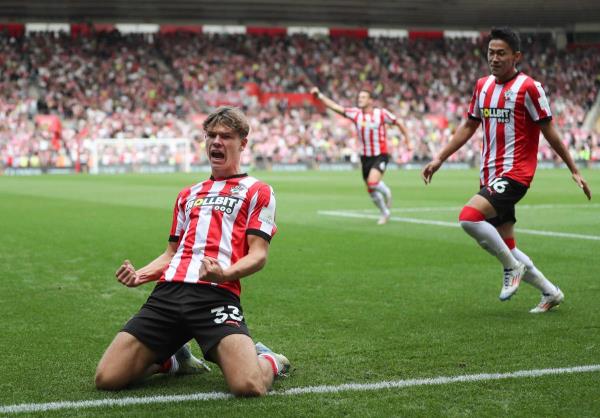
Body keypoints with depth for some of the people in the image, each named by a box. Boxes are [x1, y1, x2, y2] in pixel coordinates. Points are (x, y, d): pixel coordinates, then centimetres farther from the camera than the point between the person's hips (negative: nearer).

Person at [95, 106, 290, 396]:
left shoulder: (256, 191, 12)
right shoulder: (188, 195, 31)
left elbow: (258, 254, 1)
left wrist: (225, 273, -20)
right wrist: (140, 275, 10)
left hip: (216, 294, -5)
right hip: (168, 291, 5)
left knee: (248, 386, -29)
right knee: (107, 378, -9)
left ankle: (270, 361, 10)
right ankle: (171, 358, 21)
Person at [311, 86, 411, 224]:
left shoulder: (381, 113, -7)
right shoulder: (355, 113, -1)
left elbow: (398, 123, 4)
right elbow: (335, 107, -8)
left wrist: (407, 138, -1)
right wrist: (319, 95, -17)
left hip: (380, 156, -4)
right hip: (365, 157, 4)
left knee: (373, 182, -26)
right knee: (371, 190, 8)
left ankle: (386, 192, 8)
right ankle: (385, 213, 30)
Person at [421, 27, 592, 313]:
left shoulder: (528, 87, -8)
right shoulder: (483, 86, 11)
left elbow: (549, 132, -4)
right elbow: (469, 126, 20)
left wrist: (574, 170, -2)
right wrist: (439, 159, 14)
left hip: (515, 172, -7)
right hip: (489, 175, 7)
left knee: (469, 217, -25)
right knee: (505, 248, 9)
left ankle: (513, 267, -6)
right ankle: (550, 293, 25)